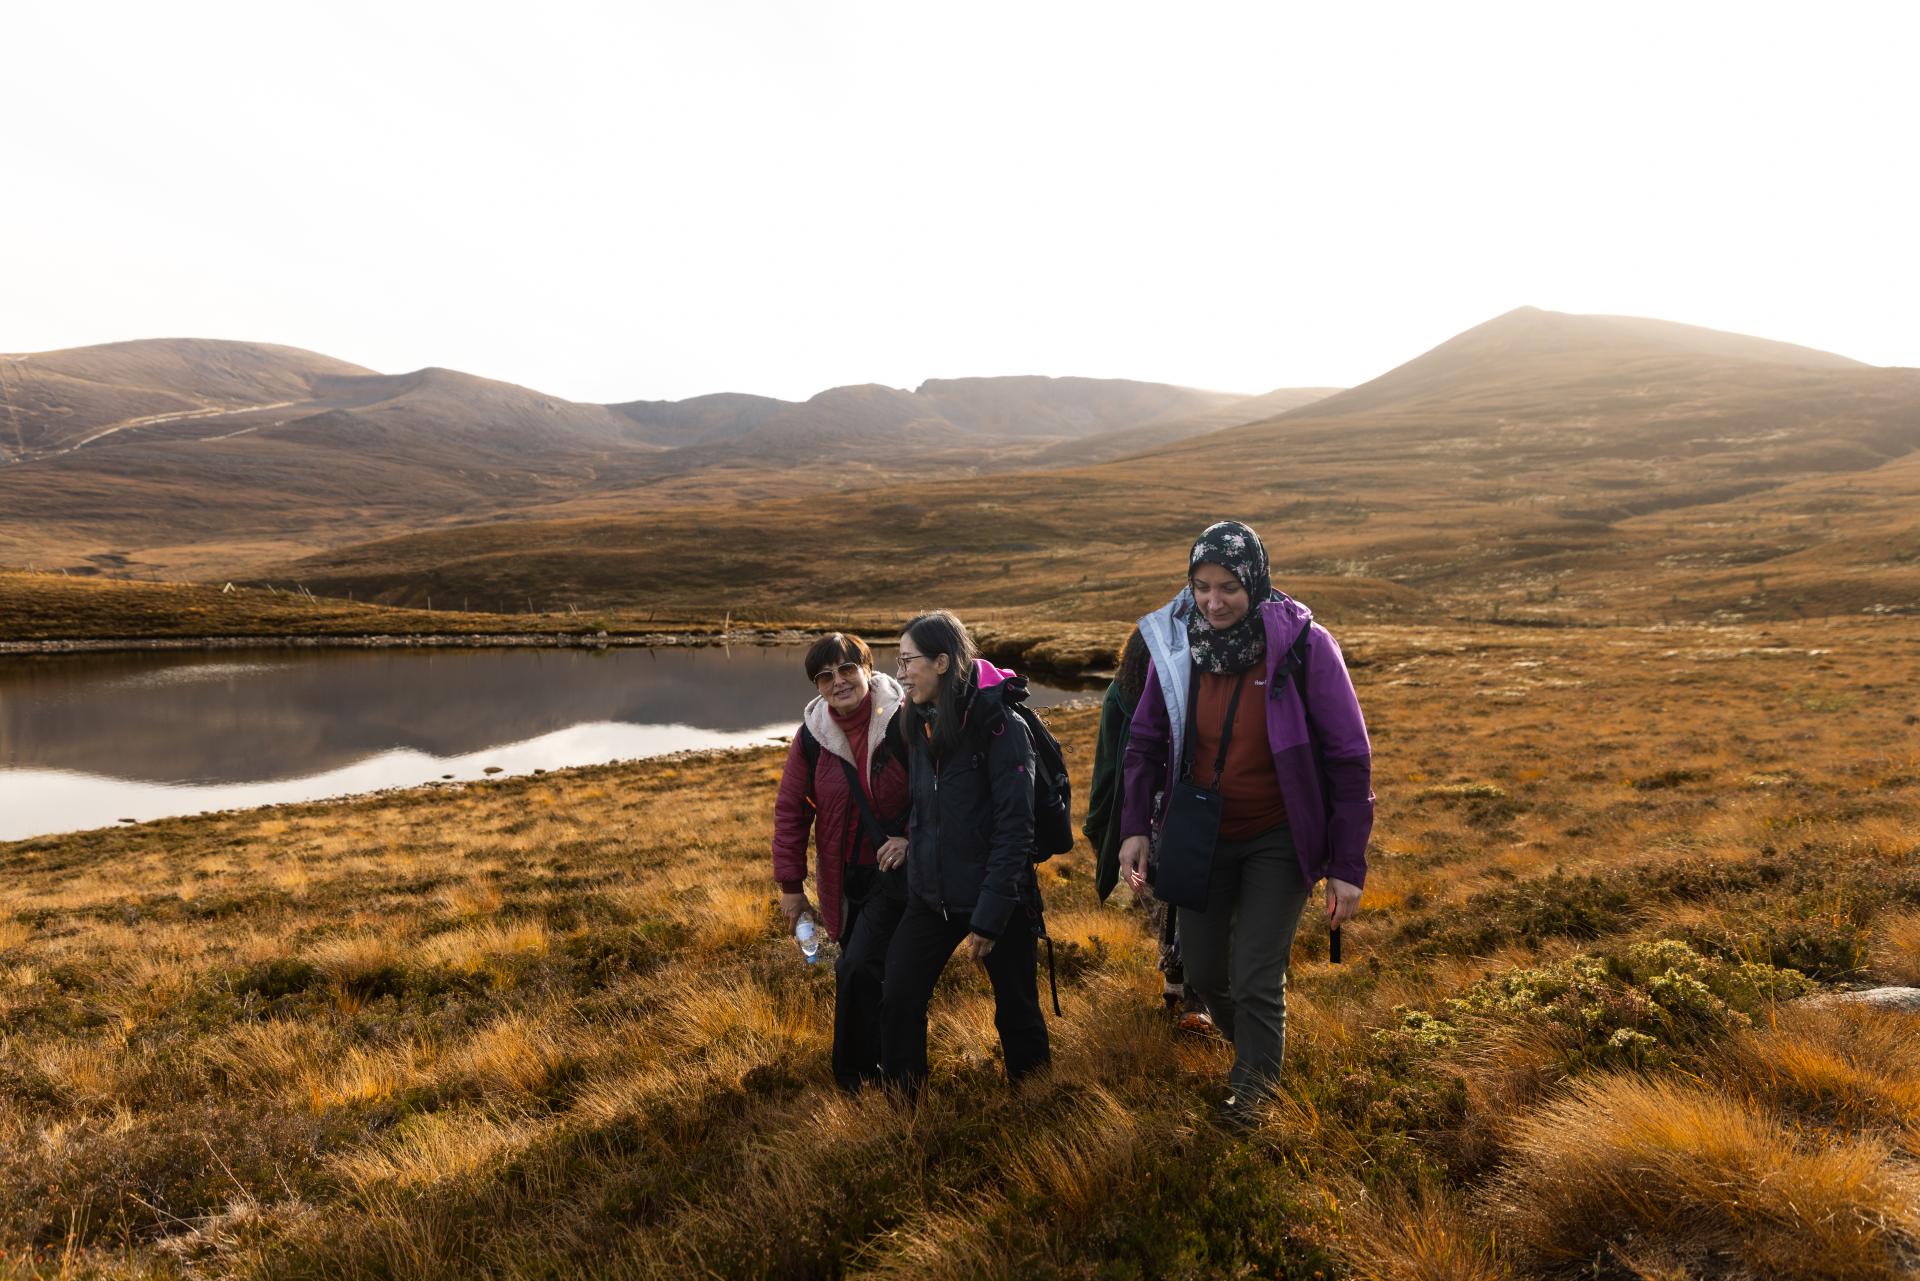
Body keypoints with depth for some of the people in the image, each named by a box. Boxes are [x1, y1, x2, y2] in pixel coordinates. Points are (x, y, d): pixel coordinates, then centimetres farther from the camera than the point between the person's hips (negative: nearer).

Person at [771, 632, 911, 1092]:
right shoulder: (812, 735, -5)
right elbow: (790, 810, 1)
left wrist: (913, 838, -18)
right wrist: (790, 885, 1)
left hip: (898, 869, -4)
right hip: (846, 877, 4)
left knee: (860, 967, -14)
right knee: (852, 971, 13)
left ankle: (853, 1074, 8)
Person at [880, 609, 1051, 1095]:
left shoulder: (999, 725, -16)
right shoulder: (919, 723, 4)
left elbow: (1014, 826, -18)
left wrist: (990, 917, -19)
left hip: (995, 895, -5)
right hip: (931, 894, 6)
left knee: (1016, 1007, 10)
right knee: (898, 1000, 0)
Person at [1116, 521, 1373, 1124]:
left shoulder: (1304, 646, -19)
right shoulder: (1176, 643, -10)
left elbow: (1349, 758, -14)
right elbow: (1145, 742, 1)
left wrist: (1348, 866, -14)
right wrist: (1134, 825, -11)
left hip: (1278, 842, -3)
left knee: (1256, 977, -3)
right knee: (1203, 969, 14)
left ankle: (1254, 1081, 27)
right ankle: (1245, 1041, 47)